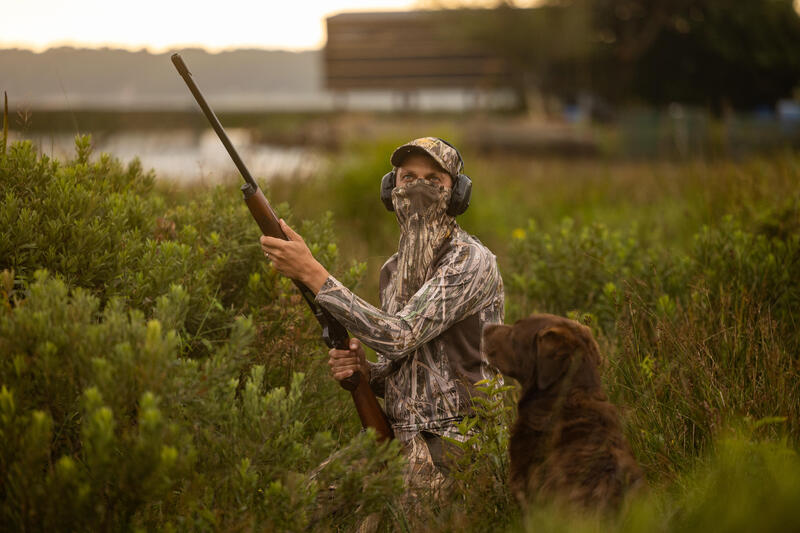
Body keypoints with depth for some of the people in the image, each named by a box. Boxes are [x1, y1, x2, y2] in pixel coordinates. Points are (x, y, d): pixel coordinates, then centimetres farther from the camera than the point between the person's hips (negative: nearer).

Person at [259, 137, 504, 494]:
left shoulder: (471, 261, -11)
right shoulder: (394, 271, 13)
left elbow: (401, 336, -23)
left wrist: (312, 273, -22)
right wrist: (363, 370, -3)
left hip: (454, 447, -7)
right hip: (399, 442, 7)